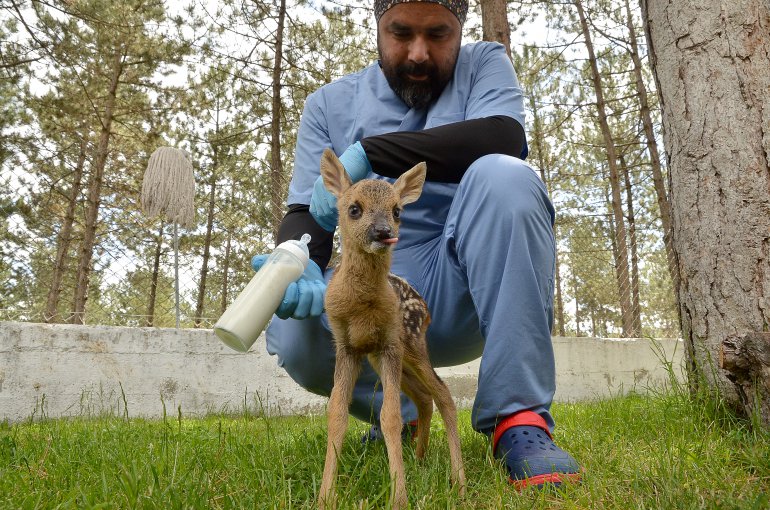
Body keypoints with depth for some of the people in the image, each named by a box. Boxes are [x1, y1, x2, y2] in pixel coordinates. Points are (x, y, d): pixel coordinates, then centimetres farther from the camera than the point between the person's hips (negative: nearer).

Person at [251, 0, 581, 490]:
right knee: (292, 337, -28)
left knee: (503, 176, -28)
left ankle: (518, 419, -23)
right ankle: (397, 407, 5)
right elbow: (304, 211, 0)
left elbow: (503, 137, -17)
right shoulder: (330, 104, 8)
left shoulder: (484, 64, 5)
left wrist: (366, 154, -23)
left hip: (466, 287, -1)